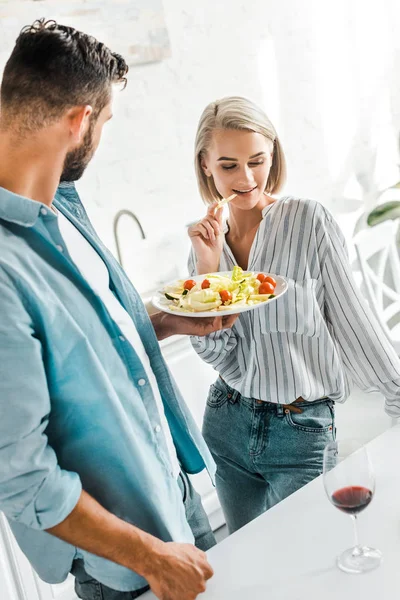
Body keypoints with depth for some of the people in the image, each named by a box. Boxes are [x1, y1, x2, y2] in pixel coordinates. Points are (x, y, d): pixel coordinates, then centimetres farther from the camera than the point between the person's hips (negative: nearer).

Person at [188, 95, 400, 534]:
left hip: (302, 431, -4)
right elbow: (213, 353, -5)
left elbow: (351, 320, -7)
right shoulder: (206, 240, 2)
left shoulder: (307, 220, -11)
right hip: (228, 426, 4)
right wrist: (207, 267, -15)